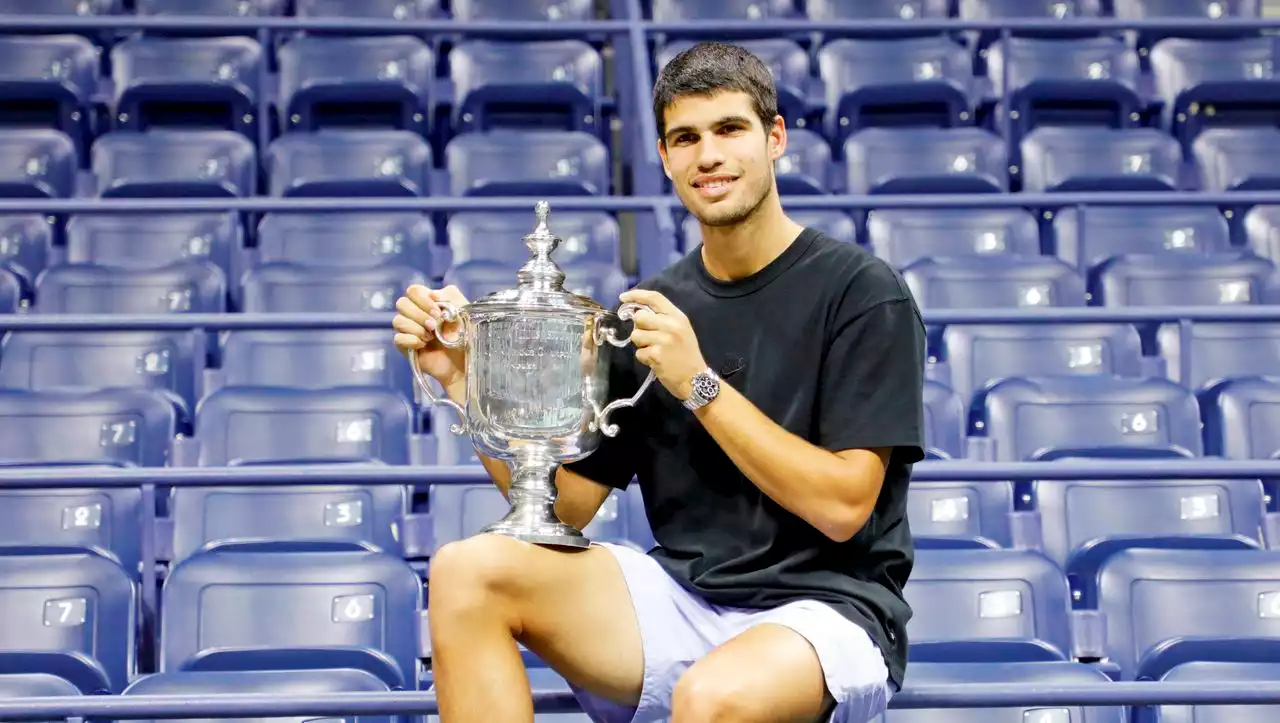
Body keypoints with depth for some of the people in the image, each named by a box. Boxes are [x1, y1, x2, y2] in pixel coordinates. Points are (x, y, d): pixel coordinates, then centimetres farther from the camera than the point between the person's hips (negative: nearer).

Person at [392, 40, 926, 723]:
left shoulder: (862, 291, -5)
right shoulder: (650, 311, 9)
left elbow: (842, 506, -13)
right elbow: (564, 503, 7)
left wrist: (699, 382, -17)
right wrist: (463, 376, -4)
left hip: (824, 604, -5)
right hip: (684, 598, 5)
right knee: (466, 570, -17)